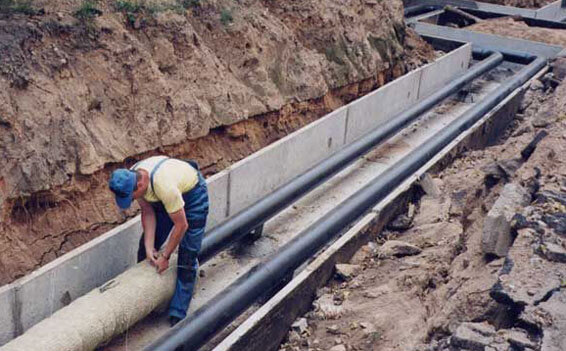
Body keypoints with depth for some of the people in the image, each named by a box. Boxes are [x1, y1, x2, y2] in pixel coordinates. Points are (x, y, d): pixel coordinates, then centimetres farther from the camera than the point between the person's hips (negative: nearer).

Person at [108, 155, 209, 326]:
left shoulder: (163, 185, -42)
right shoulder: (131, 179, -21)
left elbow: (181, 225, -31)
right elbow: (148, 212, -8)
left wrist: (165, 256, -20)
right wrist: (149, 247, -14)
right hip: (164, 197, 7)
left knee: (187, 256, -9)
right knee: (146, 246, 6)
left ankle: (177, 314, -1)